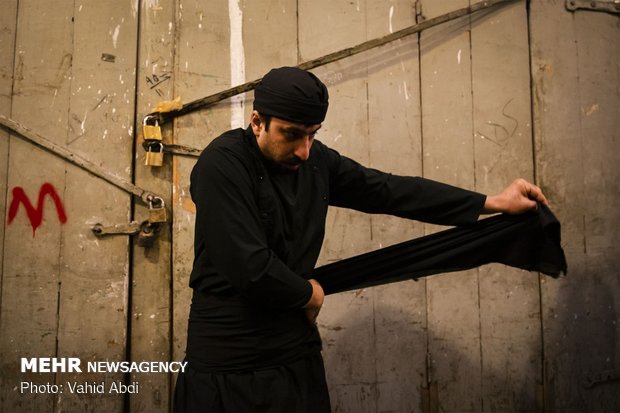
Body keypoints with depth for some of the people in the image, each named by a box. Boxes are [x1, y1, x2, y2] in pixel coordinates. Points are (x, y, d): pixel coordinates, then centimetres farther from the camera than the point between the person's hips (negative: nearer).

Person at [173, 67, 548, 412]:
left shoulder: (317, 161, 1)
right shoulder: (223, 164, -19)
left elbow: (390, 190, 5)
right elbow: (250, 267, -24)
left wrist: (493, 203, 4)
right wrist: (308, 294, -6)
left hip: (298, 355, 6)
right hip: (227, 367, -5)